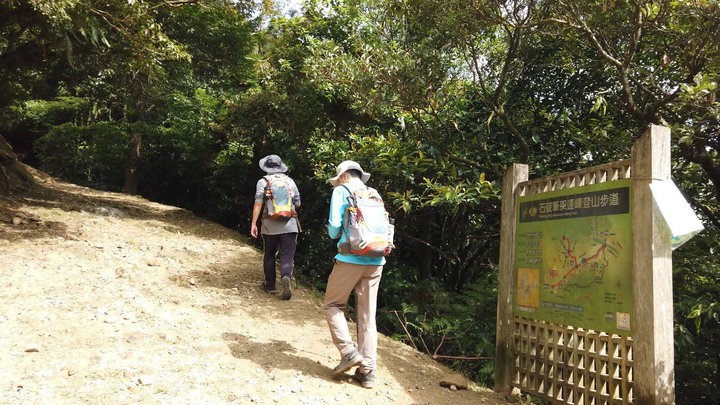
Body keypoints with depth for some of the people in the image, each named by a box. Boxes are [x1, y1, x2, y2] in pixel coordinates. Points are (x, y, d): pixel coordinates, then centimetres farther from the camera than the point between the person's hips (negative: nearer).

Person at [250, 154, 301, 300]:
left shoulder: (263, 181, 1)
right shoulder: (290, 181, 8)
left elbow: (258, 203, -8)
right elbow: (297, 204, 10)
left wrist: (253, 224, -7)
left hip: (270, 225, 0)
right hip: (289, 225, 0)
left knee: (269, 255, 16)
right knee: (287, 256, 0)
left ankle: (270, 285, 24)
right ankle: (286, 277, -27)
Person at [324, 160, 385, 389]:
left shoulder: (341, 191, 2)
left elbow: (334, 227, -4)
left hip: (351, 258, -5)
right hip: (376, 261, 5)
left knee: (333, 305, 13)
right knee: (367, 315, 8)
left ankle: (349, 352, 1)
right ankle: (368, 371, 8)